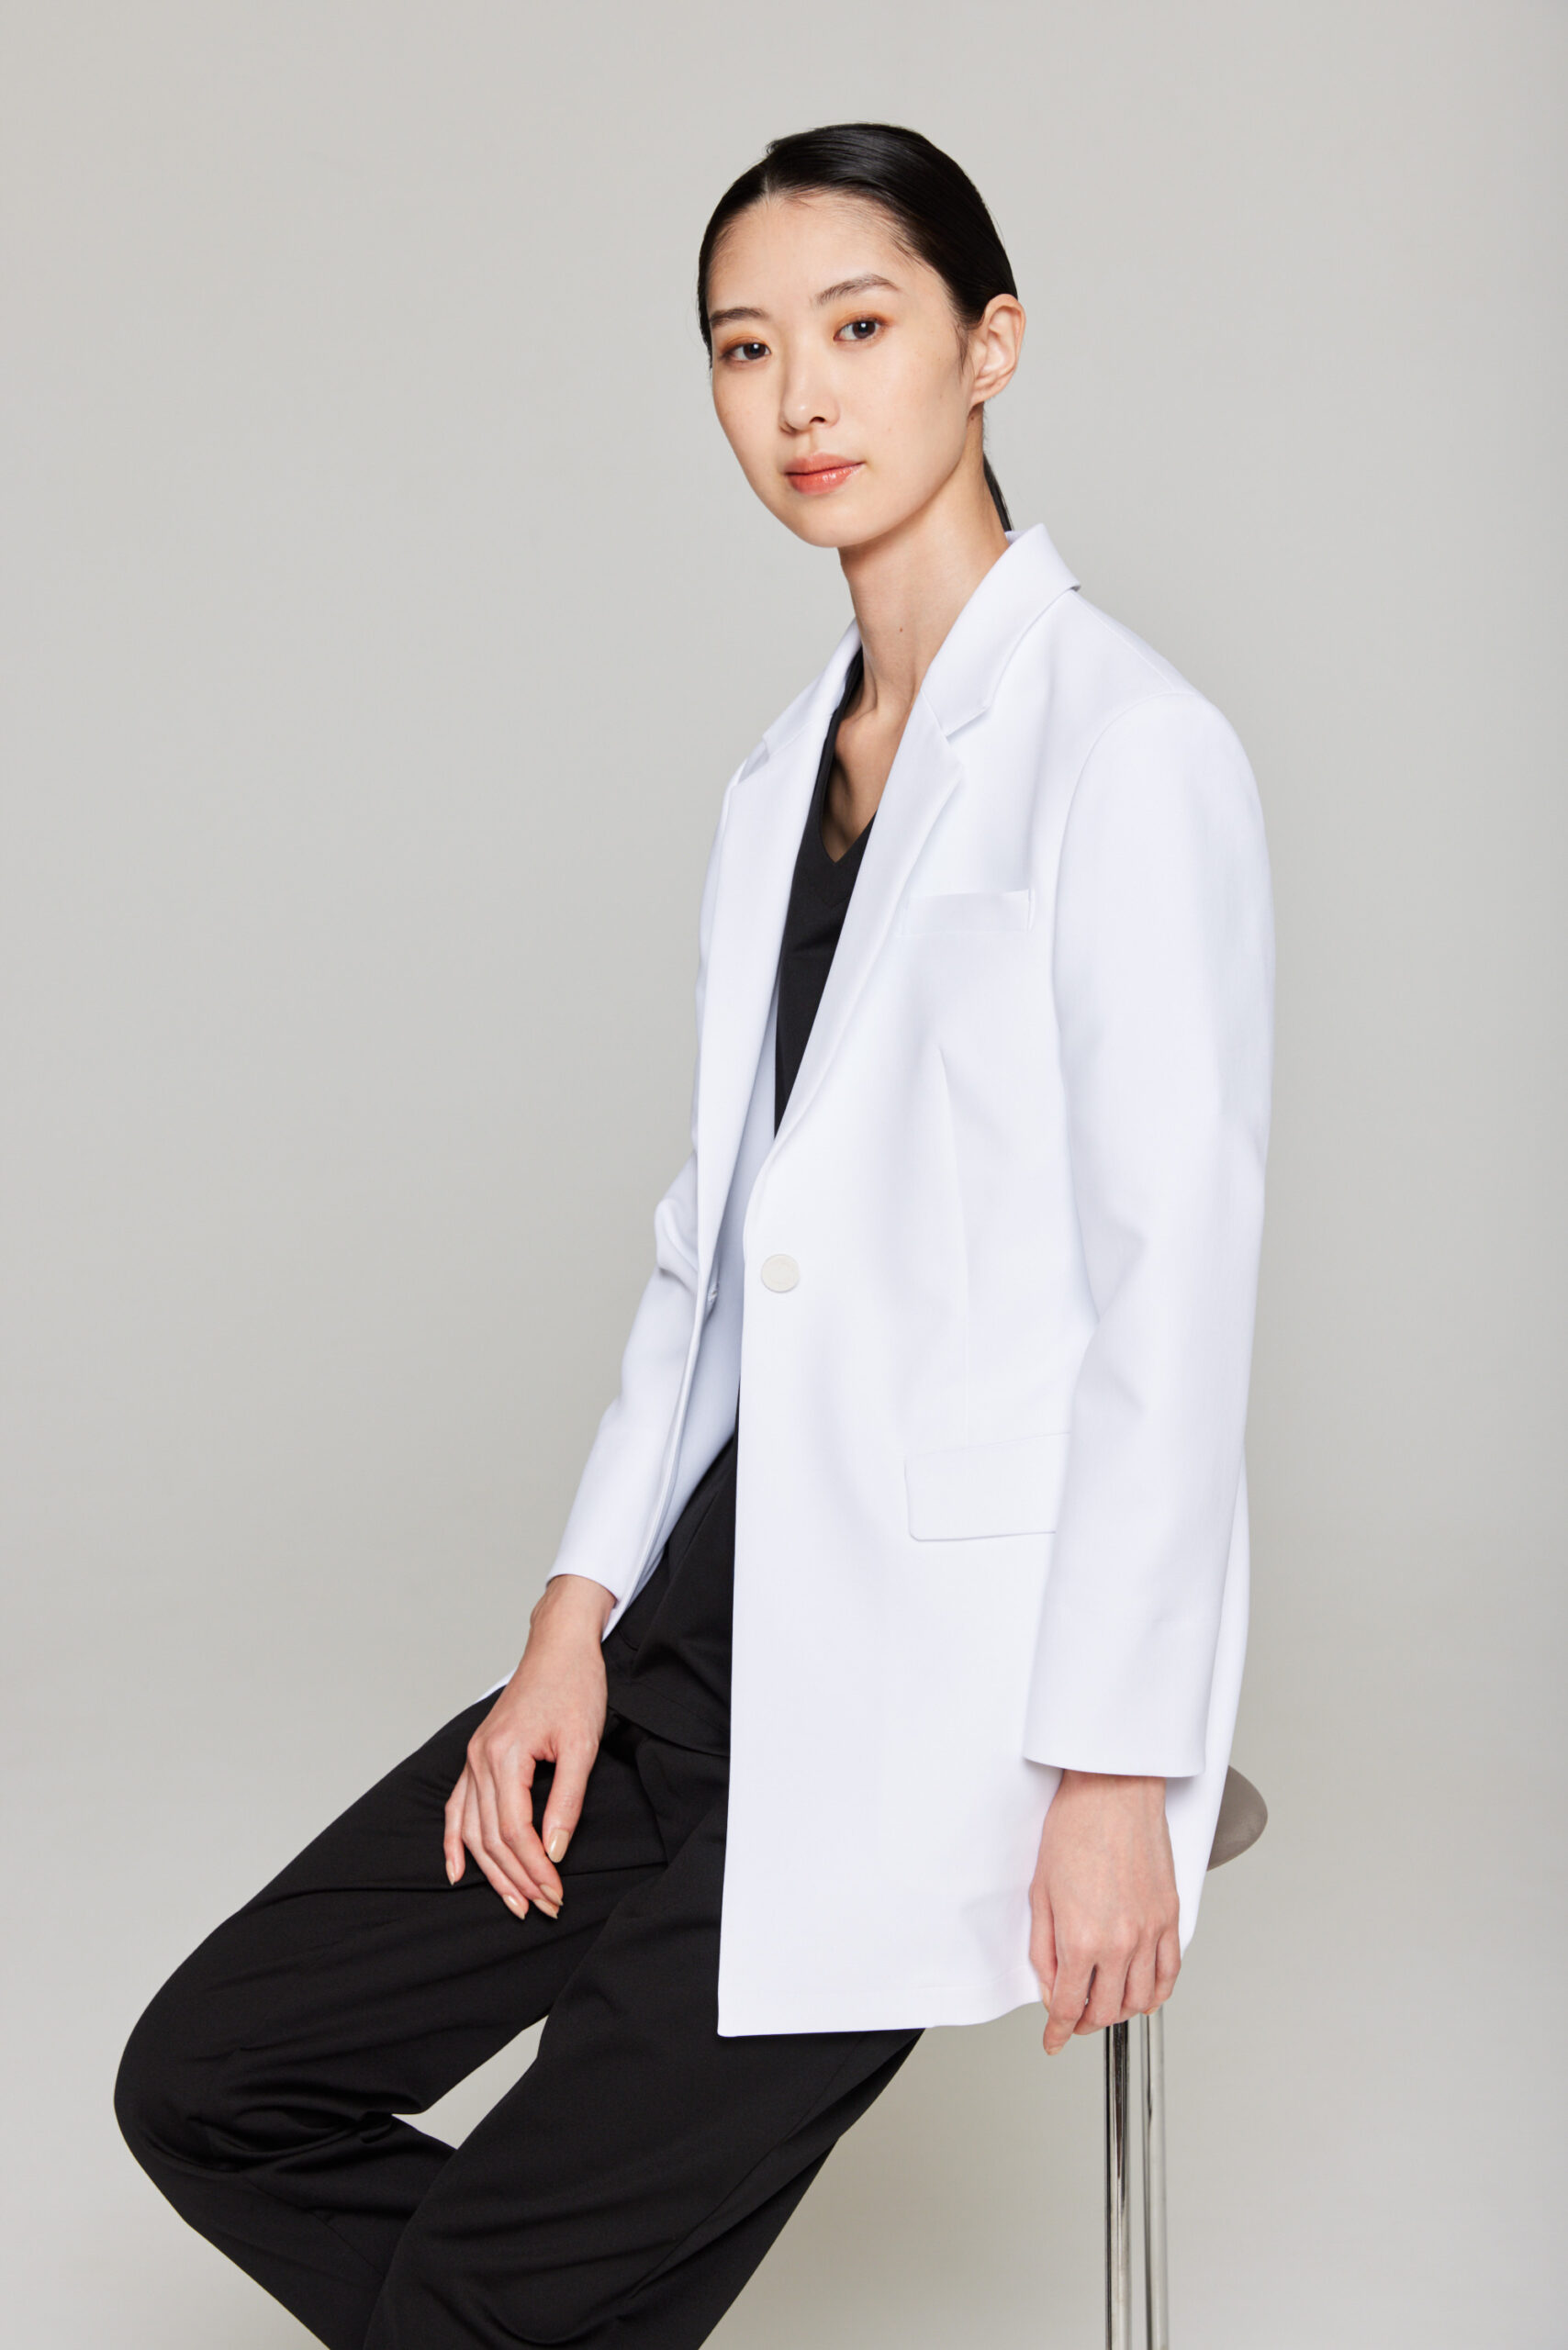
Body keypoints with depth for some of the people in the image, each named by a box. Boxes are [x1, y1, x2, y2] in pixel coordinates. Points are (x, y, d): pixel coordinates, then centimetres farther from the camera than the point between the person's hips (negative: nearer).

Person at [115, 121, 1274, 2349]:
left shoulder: (1130, 746, -11)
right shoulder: (781, 780, 14)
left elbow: (1176, 1282, -14)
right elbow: (709, 1242, 13)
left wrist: (1114, 1775, -16)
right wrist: (576, 1619, 4)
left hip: (972, 1637, -8)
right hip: (733, 1592, 8)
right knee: (212, 2081, 4)